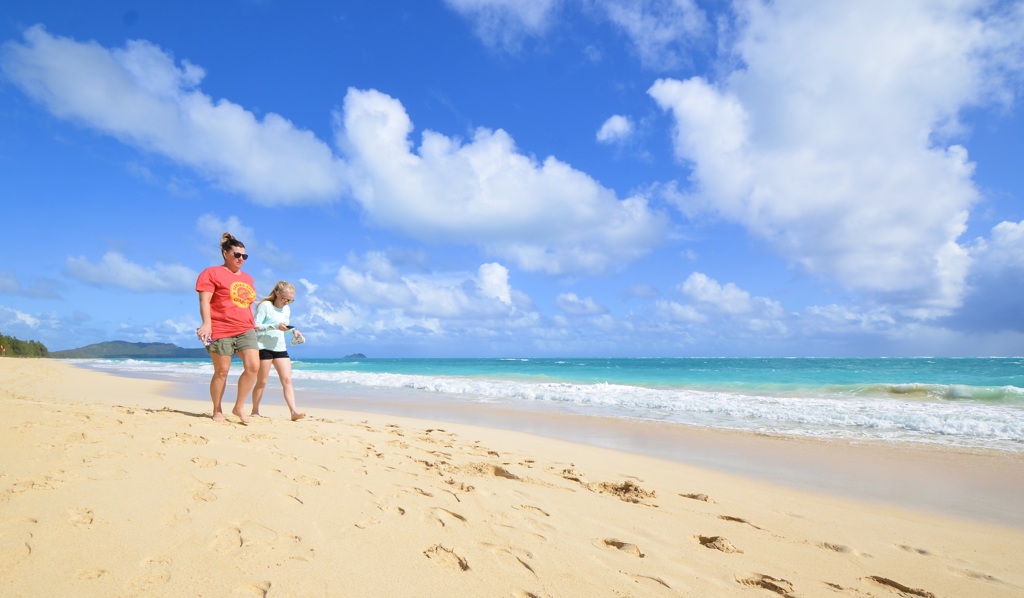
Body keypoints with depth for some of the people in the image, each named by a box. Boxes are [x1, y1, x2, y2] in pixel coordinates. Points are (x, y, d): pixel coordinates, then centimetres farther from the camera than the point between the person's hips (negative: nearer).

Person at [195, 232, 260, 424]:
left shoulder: (247, 278, 20)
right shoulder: (212, 273, 0)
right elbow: (204, 300, -10)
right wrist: (207, 323, -22)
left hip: (245, 329, 6)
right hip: (221, 330, -5)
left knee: (253, 366, -10)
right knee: (221, 371, 2)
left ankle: (239, 406, 3)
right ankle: (217, 411, 17)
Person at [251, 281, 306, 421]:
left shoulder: (287, 309, 13)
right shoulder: (265, 305, -6)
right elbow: (256, 326, -13)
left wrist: (293, 330, 0)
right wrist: (275, 326, -24)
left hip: (280, 348, 5)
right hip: (264, 347, -5)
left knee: (287, 380, -6)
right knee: (262, 382, 4)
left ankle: (293, 412, -13)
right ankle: (255, 411, 21)